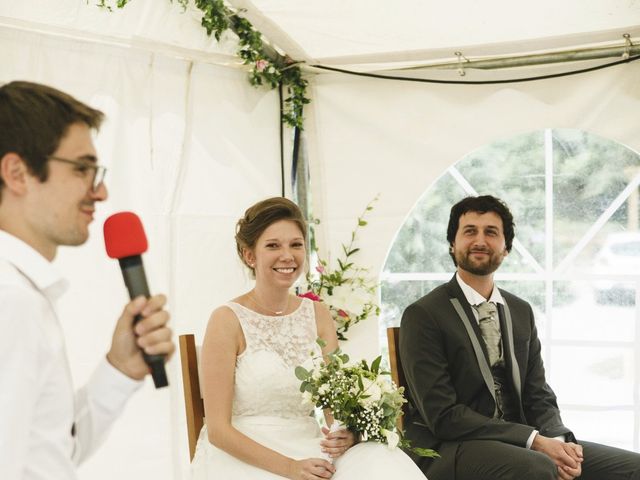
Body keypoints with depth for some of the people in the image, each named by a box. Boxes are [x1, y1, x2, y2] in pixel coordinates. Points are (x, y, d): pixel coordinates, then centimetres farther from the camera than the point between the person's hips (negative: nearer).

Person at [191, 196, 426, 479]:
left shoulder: (318, 315, 8)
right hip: (241, 457, -4)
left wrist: (347, 434, -17)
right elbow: (218, 429, -9)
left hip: (308, 452, 5)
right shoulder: (228, 320, -7)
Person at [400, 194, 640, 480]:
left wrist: (559, 440, -11)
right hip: (451, 448, -6)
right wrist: (533, 441, -21)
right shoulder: (422, 316, -7)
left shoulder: (522, 312, 13)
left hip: (516, 444, 6)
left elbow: (538, 396, 11)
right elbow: (443, 414, -14)